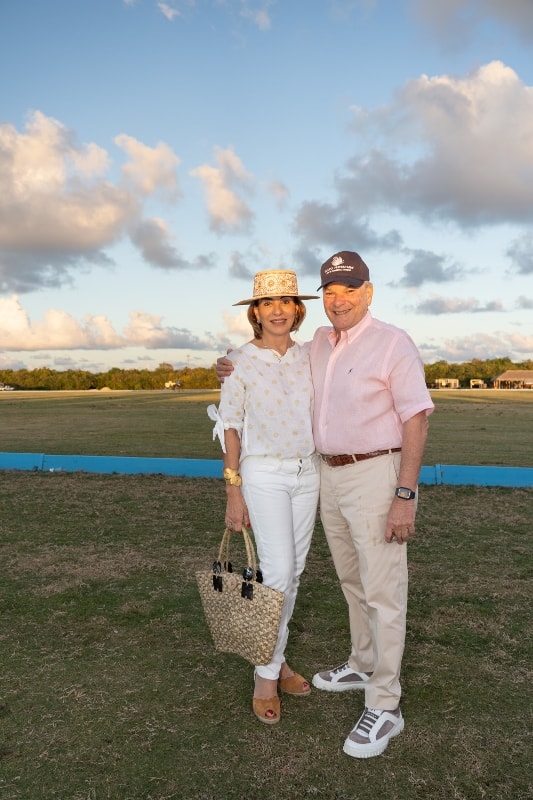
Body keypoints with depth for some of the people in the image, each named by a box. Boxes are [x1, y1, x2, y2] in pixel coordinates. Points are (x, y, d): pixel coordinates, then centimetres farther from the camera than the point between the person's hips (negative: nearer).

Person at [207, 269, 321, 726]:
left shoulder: (308, 358, 5)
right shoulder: (240, 362, -7)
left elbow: (320, 416, 11)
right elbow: (230, 427, -6)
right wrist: (233, 491, -8)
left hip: (308, 473, 5)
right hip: (263, 474, -5)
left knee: (293, 571, 10)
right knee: (278, 570, -9)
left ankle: (276, 658, 26)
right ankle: (266, 675, 8)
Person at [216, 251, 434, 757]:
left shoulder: (393, 343, -13)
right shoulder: (319, 343, 9)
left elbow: (416, 419, -16)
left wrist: (405, 496, -21)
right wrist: (240, 373, 9)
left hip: (376, 476, -8)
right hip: (330, 475, 8)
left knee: (383, 590, -2)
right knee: (352, 581, 19)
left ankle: (384, 706, 8)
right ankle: (363, 665, 37)